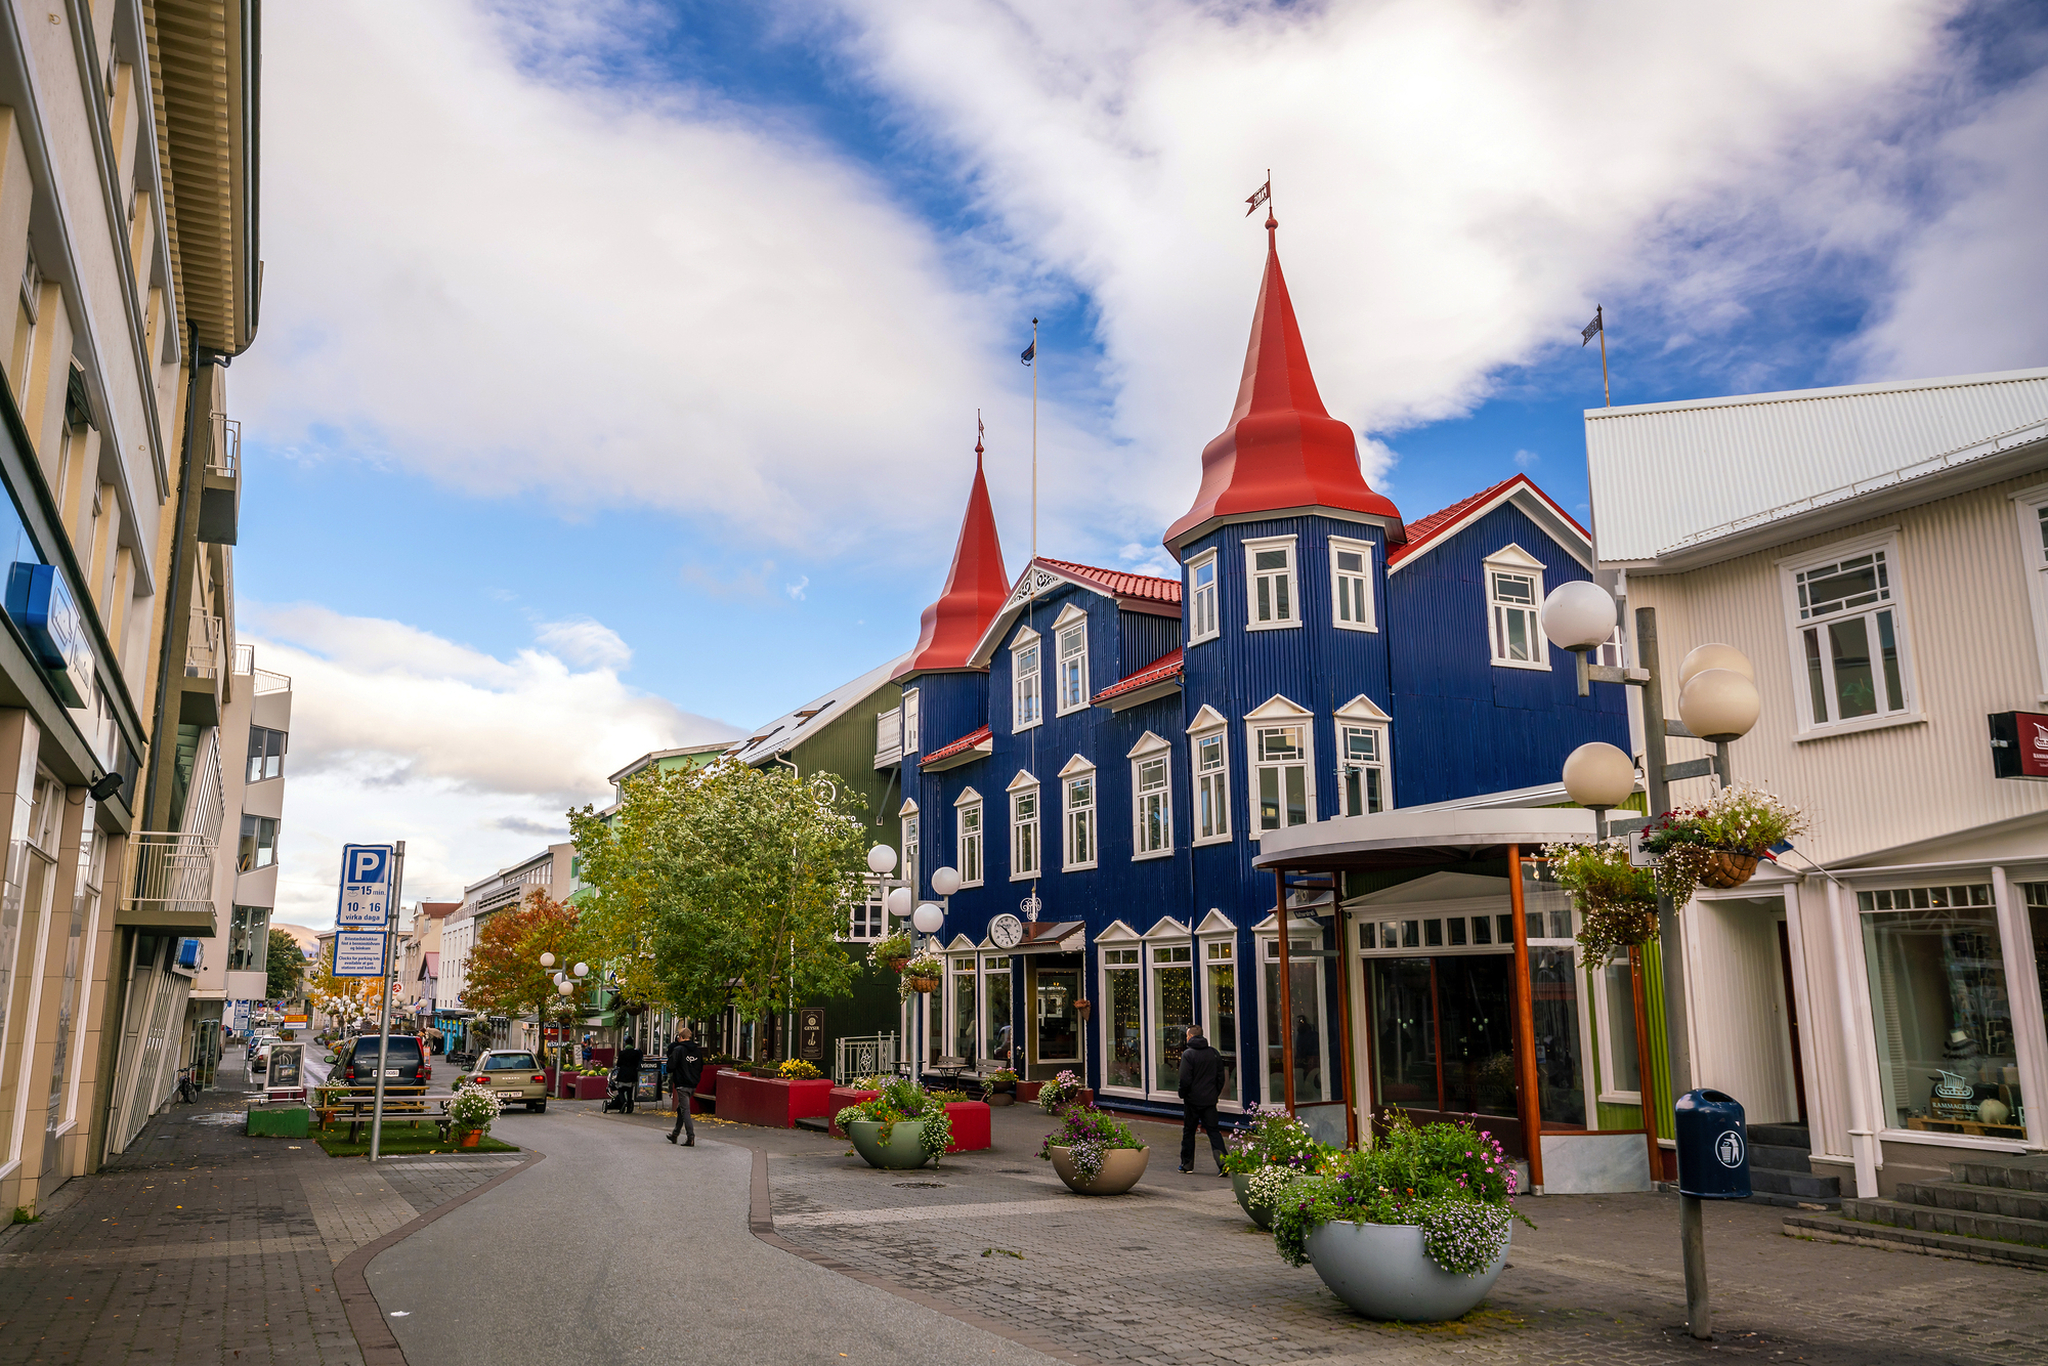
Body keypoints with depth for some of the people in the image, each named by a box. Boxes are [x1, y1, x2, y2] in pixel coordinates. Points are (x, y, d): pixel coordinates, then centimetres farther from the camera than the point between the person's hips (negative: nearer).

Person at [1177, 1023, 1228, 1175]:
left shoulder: (1188, 1054, -11)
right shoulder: (1214, 1053, 5)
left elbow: (1185, 1079, -15)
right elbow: (1220, 1076, 9)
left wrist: (1182, 1094, 1)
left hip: (1192, 1100, -4)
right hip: (1210, 1100, 4)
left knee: (1188, 1132, 11)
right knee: (1214, 1131, 4)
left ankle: (1187, 1164, 17)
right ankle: (1222, 1162, -11)